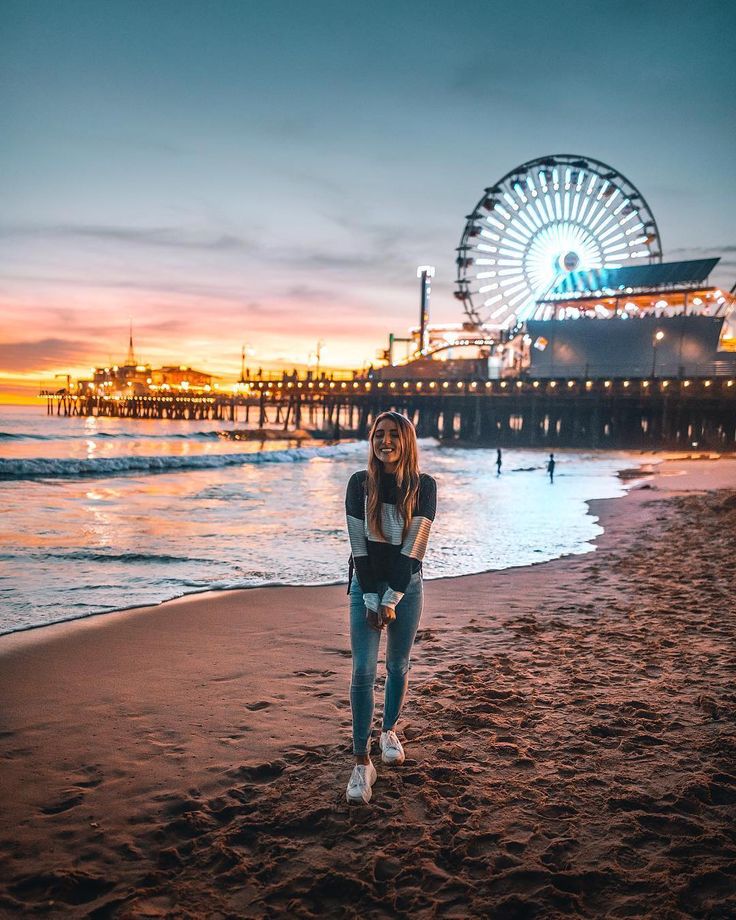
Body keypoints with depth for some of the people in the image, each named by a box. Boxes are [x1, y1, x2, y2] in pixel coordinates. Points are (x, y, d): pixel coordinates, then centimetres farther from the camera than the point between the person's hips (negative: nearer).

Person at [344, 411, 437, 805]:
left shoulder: (423, 486, -7)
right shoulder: (360, 483, -6)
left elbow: (414, 546, -12)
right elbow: (359, 545, -8)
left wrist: (391, 600, -15)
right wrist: (371, 600, -11)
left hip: (406, 585, 1)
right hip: (366, 585, 0)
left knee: (398, 666, 13)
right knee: (363, 671, -7)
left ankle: (389, 731, 37)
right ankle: (362, 762, -2)